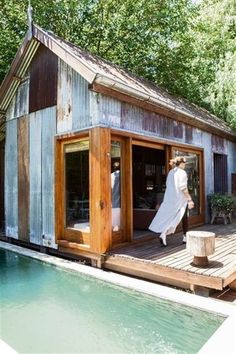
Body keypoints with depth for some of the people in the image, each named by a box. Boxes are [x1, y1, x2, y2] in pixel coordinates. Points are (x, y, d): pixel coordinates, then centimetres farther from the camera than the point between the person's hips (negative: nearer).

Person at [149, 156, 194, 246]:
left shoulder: (170, 172, 10)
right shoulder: (182, 173, -11)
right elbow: (183, 188, -18)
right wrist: (189, 200, -16)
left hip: (169, 198, 6)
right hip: (180, 198, -6)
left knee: (168, 217, 5)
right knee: (184, 218, 10)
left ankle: (163, 234, -10)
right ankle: (185, 237, 18)